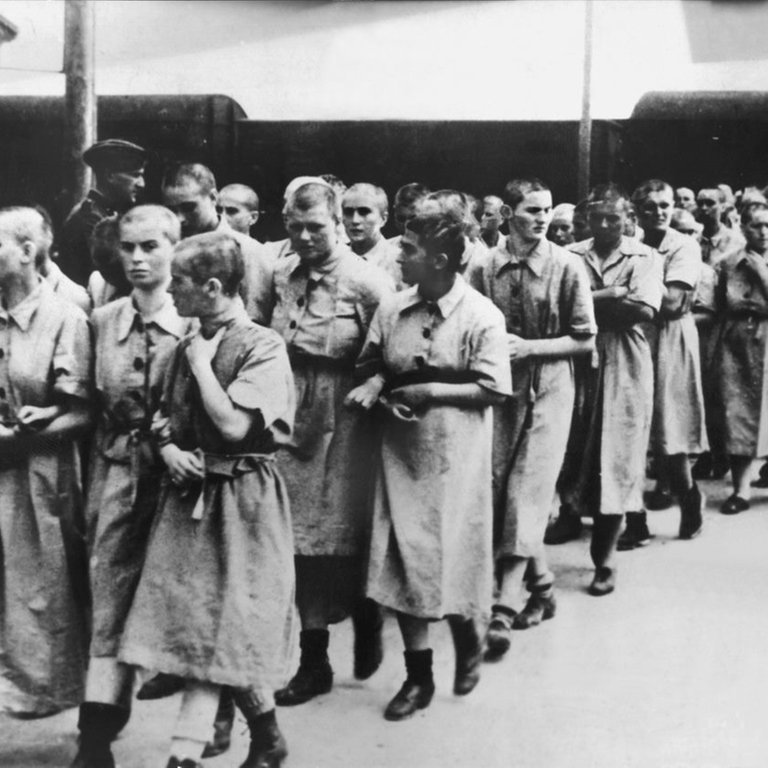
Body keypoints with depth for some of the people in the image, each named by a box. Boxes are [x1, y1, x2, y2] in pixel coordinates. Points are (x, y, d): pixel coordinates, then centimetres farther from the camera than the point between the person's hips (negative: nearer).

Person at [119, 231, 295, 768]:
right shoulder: (189, 345, 9)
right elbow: (164, 417, 18)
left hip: (241, 497, -7)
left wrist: (202, 365, -12)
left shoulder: (262, 346, -13)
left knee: (223, 626, -1)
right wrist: (169, 450, -3)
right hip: (191, 493, 7)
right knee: (201, 624, 7)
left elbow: (234, 426, -21)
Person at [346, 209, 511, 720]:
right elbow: (372, 362, 14)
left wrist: (430, 392, -15)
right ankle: (419, 674, 18)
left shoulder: (482, 316, -10)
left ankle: (469, 643, 36)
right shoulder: (392, 309, 2)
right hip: (401, 449, 4)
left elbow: (493, 390, -12)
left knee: (452, 551, 5)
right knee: (402, 557, 4)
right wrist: (375, 383, -8)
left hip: (454, 453, -4)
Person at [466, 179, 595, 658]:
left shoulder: (568, 267, -4)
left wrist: (529, 347, -14)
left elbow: (584, 340, -2)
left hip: (547, 390, -3)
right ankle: (542, 585, 28)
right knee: (497, 492, 7)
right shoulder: (484, 268, 0)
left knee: (528, 495, -10)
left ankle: (505, 611, -8)